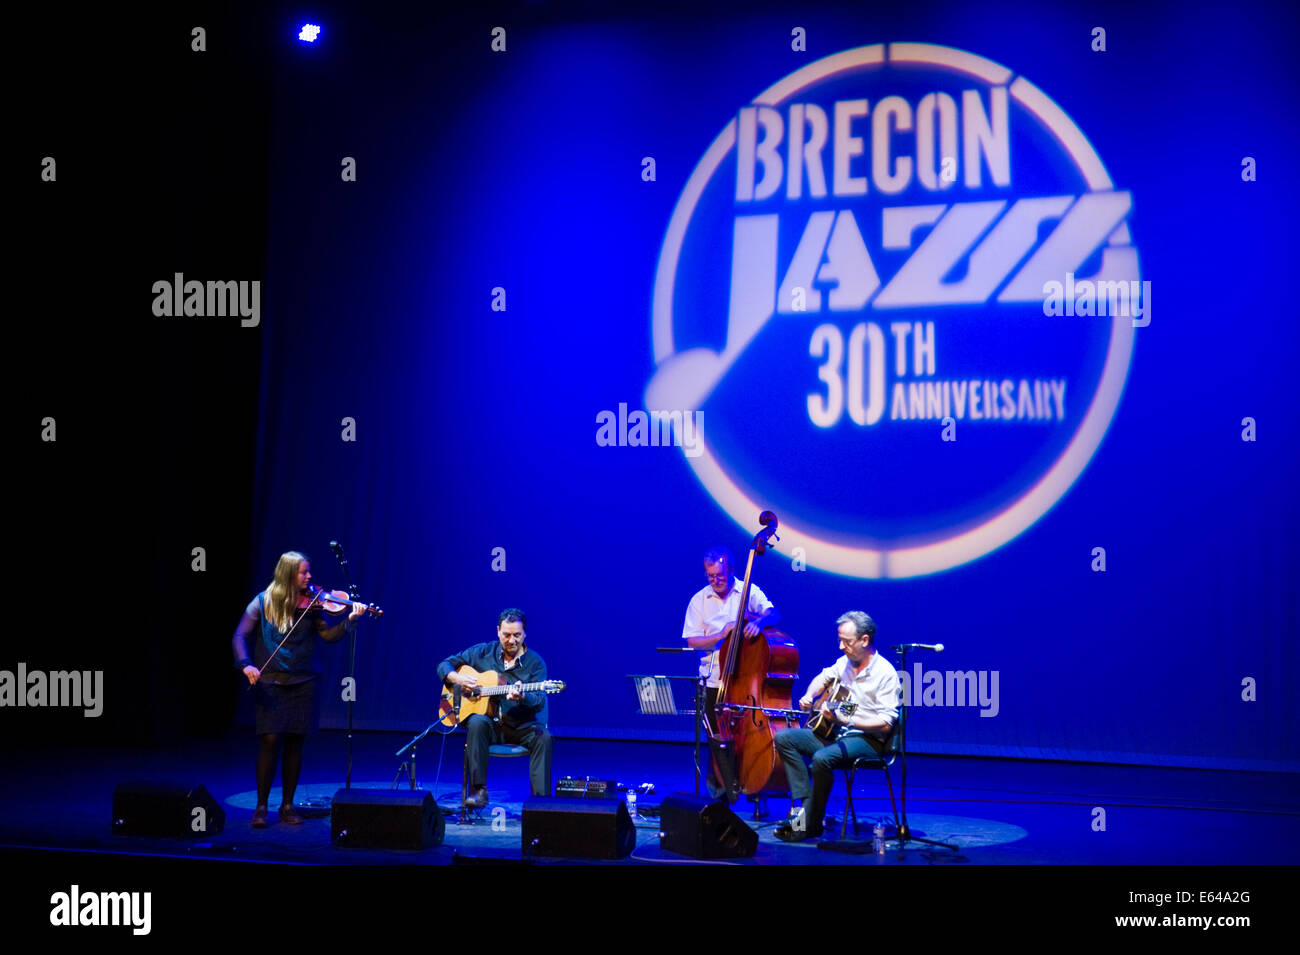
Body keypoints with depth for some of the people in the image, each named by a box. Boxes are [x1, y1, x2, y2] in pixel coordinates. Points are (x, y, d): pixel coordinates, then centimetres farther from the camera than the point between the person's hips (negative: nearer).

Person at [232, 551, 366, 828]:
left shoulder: (310, 604, 3)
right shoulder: (263, 602, -2)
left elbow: (329, 634, -3)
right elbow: (240, 636, -4)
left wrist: (350, 619, -19)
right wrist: (245, 664, -20)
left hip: (302, 683, 2)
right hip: (270, 682, -2)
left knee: (294, 743, 4)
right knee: (270, 740, -9)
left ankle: (287, 805, 15)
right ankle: (261, 806, 2)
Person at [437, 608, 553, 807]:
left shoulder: (534, 662, 0)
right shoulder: (483, 652, 6)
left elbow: (540, 701, -12)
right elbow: (444, 665, 13)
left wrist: (522, 697, -35)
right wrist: (457, 679, -10)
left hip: (521, 726, -1)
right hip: (490, 724, 1)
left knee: (543, 737, -31)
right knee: (477, 722, -33)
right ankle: (478, 790, -31)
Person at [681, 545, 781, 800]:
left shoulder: (749, 591, 2)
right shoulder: (699, 600, 6)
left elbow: (773, 613, -12)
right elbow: (692, 641, 2)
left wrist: (758, 621, -34)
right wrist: (721, 635, -14)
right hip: (715, 681, 1)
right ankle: (718, 787, 22)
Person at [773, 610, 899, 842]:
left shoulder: (885, 673, -15)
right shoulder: (844, 662, 7)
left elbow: (885, 725, -21)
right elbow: (823, 678, 30)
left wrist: (846, 720, -30)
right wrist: (809, 696, 8)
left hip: (867, 740, -8)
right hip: (835, 734, 9)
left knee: (822, 758, -35)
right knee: (783, 738, -4)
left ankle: (811, 823, -18)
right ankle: (805, 803, -12)